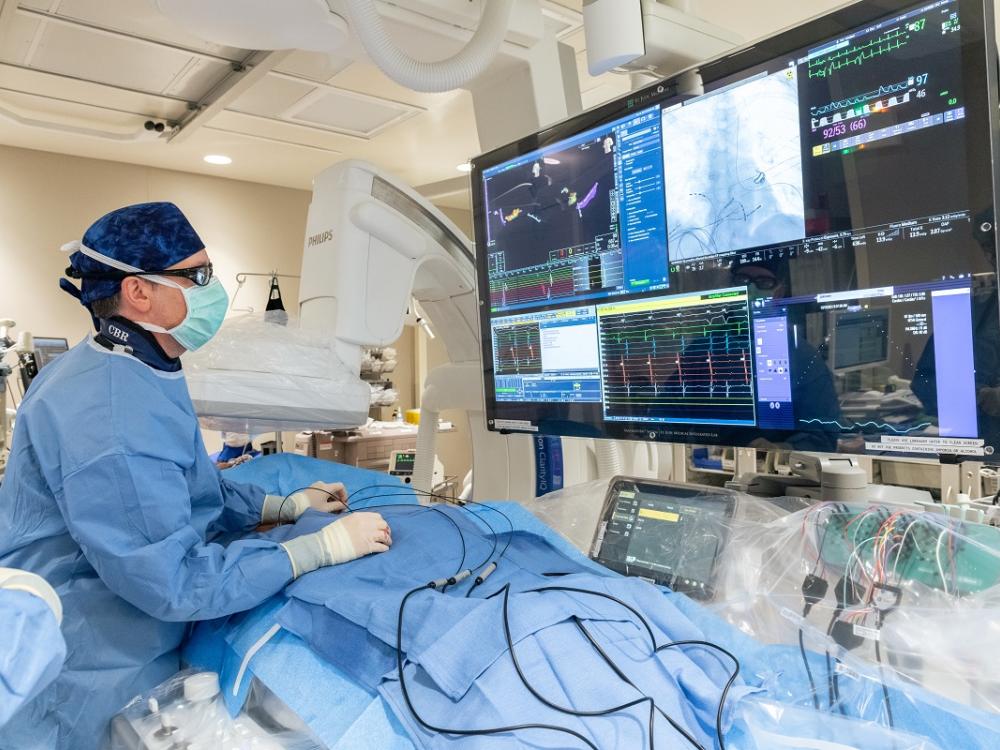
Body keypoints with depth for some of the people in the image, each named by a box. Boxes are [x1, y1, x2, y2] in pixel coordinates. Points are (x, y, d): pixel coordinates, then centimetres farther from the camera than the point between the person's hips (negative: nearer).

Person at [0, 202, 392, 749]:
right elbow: (173, 580, -31)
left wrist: (287, 505, 5)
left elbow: (177, 496, 13)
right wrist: (324, 546, -26)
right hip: (81, 689, -9)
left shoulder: (139, 374, 4)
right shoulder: (110, 413, -31)